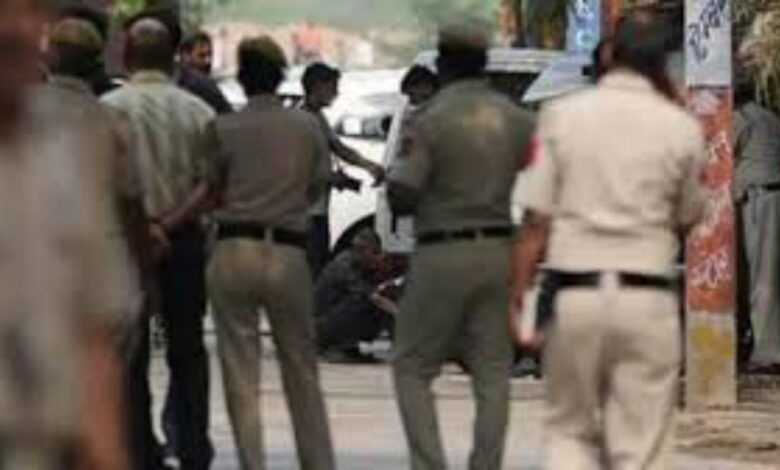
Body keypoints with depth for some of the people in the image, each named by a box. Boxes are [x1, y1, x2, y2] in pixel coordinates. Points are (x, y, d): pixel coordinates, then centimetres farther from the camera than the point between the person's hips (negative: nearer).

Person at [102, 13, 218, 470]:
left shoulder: (110, 108, -7)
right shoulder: (198, 111, -1)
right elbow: (211, 184, -7)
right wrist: (172, 223, -9)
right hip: (185, 240, 2)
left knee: (131, 352, 5)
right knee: (188, 349, 12)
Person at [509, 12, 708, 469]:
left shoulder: (562, 116, -1)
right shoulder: (680, 128, -2)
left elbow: (537, 221, -3)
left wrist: (519, 295, 4)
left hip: (574, 294, 1)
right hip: (647, 298, -1)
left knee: (571, 430, 16)